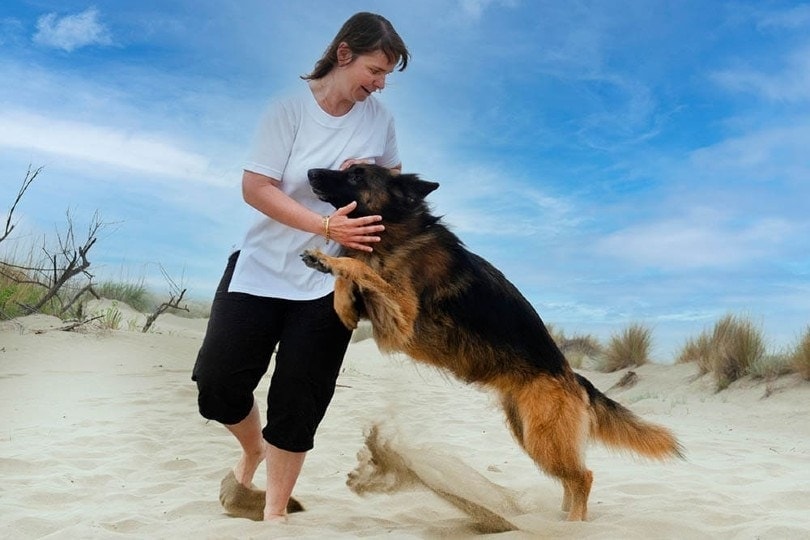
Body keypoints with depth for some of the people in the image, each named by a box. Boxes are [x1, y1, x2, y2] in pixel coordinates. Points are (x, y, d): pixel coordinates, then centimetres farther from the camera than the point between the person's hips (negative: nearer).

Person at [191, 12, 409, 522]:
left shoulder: (379, 117, -1)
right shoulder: (291, 108, -12)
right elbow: (255, 187, -17)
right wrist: (327, 225, -28)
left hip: (330, 280, 2)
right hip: (263, 267, -1)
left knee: (299, 402, 5)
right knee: (218, 380, 3)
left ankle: (275, 511, 24)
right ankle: (253, 450, 36)